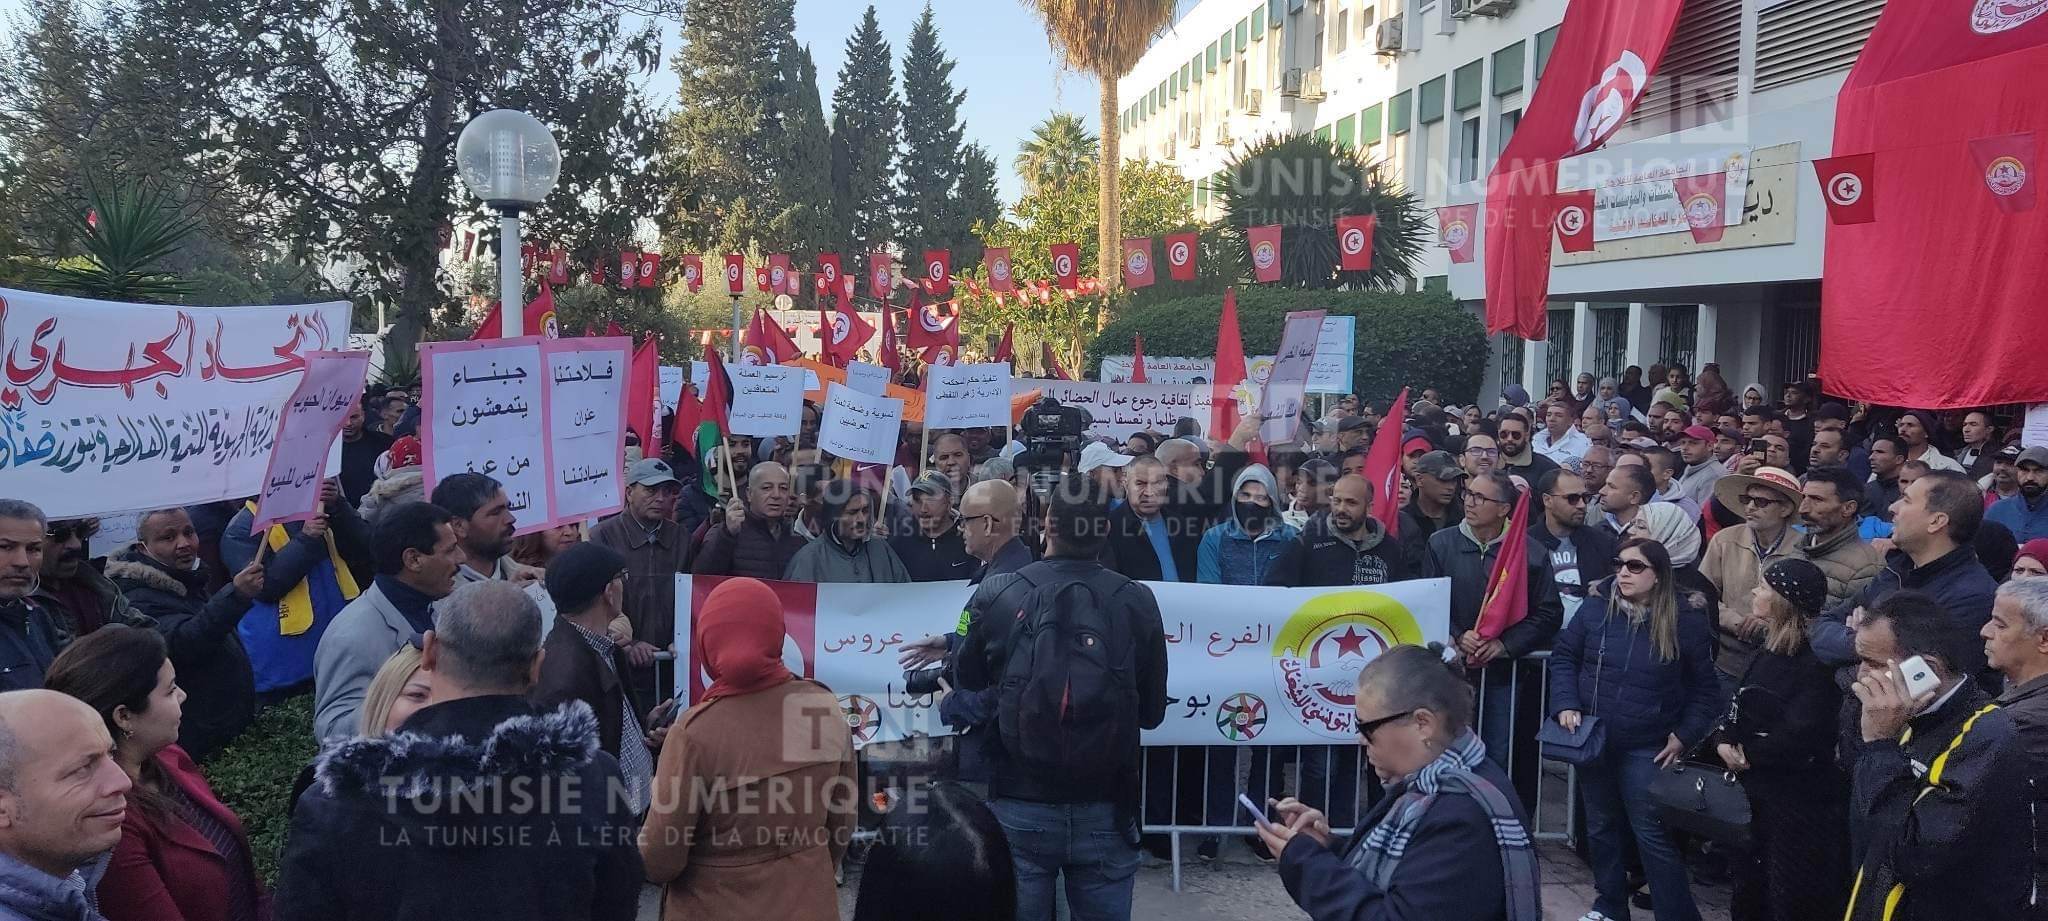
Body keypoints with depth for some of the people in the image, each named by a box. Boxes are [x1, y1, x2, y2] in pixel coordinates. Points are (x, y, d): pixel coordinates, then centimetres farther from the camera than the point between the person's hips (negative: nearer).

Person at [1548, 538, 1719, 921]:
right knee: (1601, 826, 17)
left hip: (1646, 746, -3)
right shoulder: (1596, 606, -6)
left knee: (1653, 834, -3)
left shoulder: (1686, 618, -10)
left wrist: (1685, 736, -7)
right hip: (1592, 739, 3)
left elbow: (1705, 688, 0)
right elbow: (1563, 655, 5)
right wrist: (1565, 705, -6)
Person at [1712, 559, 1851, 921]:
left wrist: (1747, 753, -14)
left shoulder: (1816, 663, -19)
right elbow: (1738, 709, 11)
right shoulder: (1766, 652, 10)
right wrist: (1723, 742, -9)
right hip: (1754, 791, 9)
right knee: (1749, 891, 20)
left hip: (1799, 803, -9)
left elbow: (1800, 736, -27)